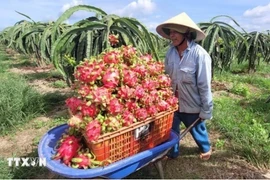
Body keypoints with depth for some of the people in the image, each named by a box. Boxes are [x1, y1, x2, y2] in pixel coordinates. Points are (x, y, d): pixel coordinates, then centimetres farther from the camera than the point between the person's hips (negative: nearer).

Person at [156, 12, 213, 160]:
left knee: (197, 130, 22)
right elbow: (166, 77, 3)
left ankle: (205, 148, 54)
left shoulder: (199, 54, -22)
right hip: (172, 102, 4)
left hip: (192, 105, -3)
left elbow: (204, 85, -17)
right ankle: (172, 152, 46)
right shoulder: (171, 51, -7)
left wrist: (206, 110, -11)